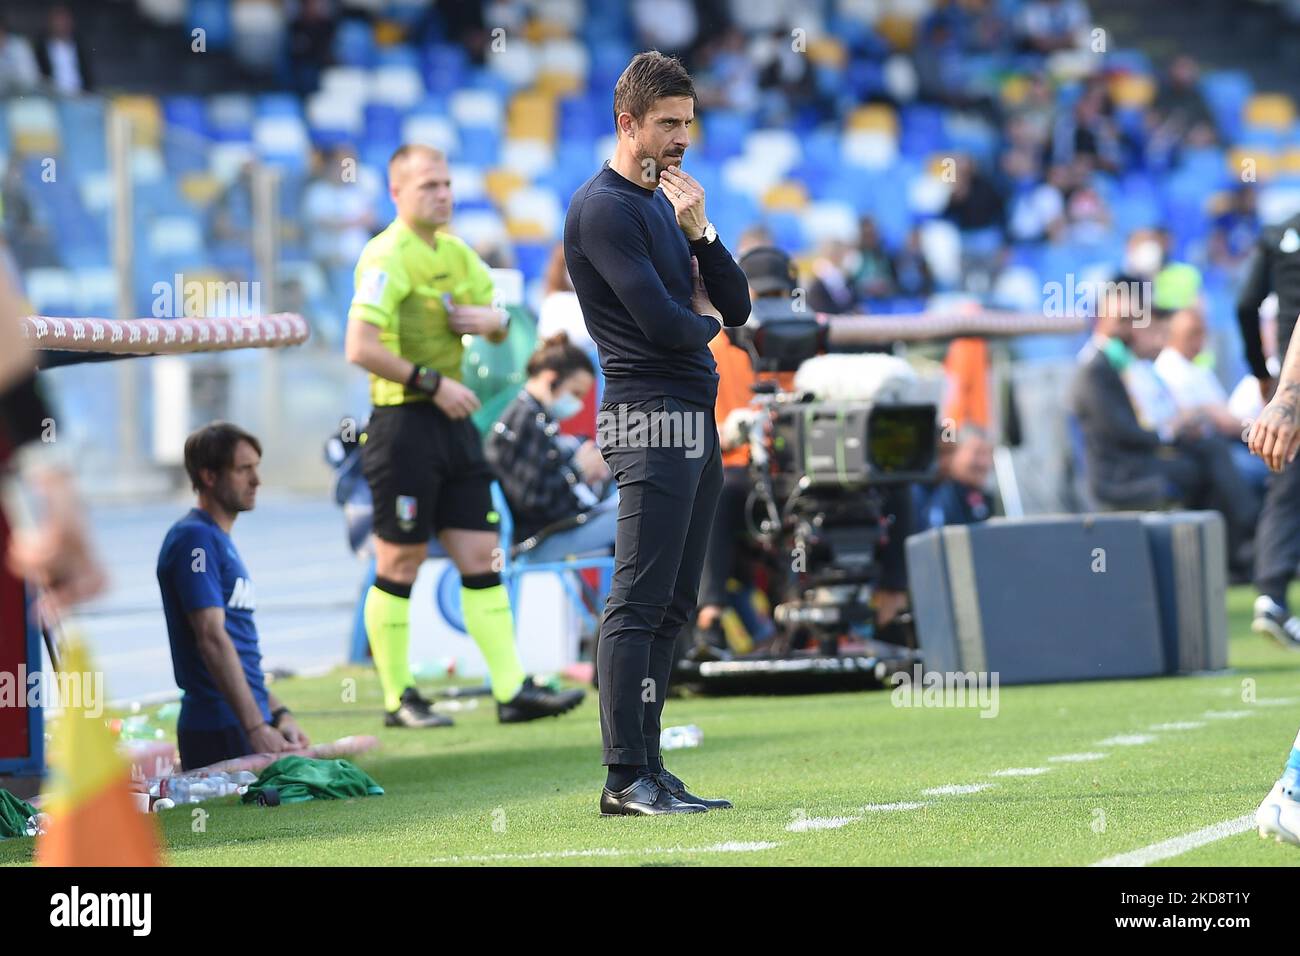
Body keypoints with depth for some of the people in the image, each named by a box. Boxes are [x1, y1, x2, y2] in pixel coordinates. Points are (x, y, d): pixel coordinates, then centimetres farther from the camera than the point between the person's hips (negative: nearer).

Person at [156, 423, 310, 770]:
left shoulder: (219, 540, 19)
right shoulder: (194, 539, -11)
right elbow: (211, 638, -19)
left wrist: (279, 714, 19)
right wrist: (257, 729, -23)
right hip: (221, 729, -9)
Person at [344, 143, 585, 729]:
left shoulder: (455, 252, 14)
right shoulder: (387, 258, -12)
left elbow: (497, 323, 25)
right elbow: (360, 348, -21)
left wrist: (493, 320, 1)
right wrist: (432, 383, -18)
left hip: (453, 421, 8)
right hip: (405, 422, -8)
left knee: (481, 558, 4)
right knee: (401, 565, 0)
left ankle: (512, 691, 2)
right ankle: (397, 699, 8)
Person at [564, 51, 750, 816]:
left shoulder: (667, 201, 20)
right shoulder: (604, 208, -8)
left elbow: (738, 306, 14)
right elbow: (662, 322, -17)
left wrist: (700, 231, -1)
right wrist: (704, 318, 4)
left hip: (696, 420, 10)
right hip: (652, 420, -10)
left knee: (672, 606, 9)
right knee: (639, 602, -11)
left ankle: (647, 769, 12)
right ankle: (625, 778, -12)